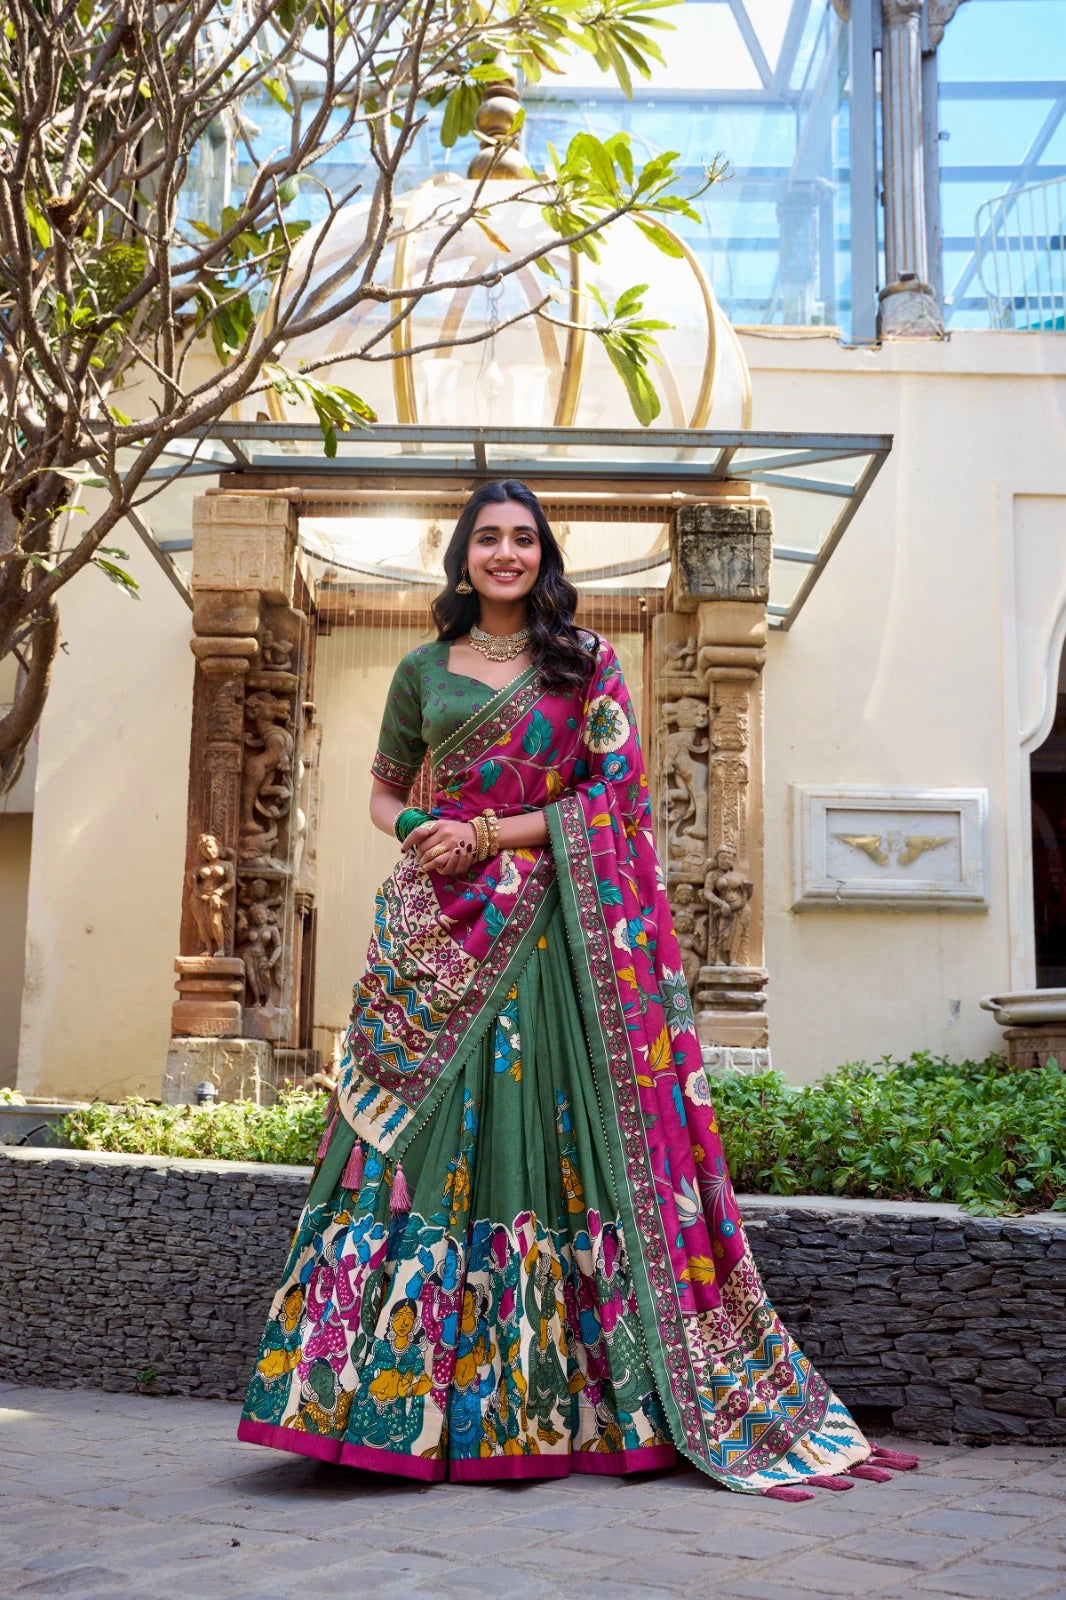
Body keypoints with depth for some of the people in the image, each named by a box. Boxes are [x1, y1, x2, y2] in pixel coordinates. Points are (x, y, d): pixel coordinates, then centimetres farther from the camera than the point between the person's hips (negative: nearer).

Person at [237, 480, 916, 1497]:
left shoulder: (586, 665, 7)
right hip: (437, 935, 2)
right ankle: (400, 1393, 6)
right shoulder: (422, 671, 13)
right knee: (422, 1138, -3)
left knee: (549, 1137, -4)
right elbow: (383, 793, 21)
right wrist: (415, 832, -3)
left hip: (546, 935, -2)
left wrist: (487, 836, -10)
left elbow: (614, 793, -2)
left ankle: (546, 1400, 6)